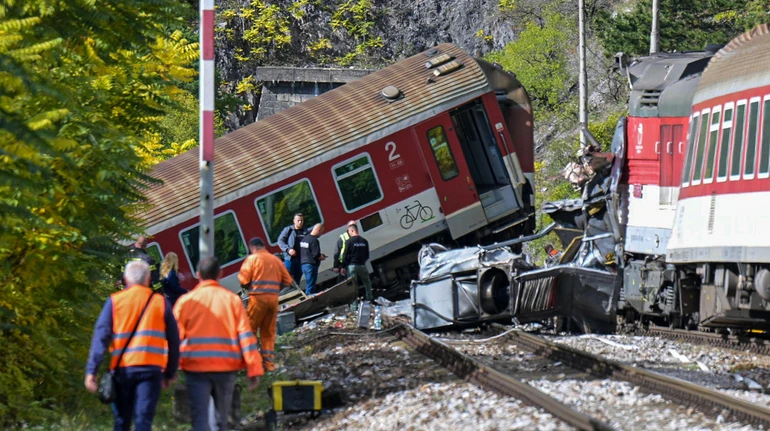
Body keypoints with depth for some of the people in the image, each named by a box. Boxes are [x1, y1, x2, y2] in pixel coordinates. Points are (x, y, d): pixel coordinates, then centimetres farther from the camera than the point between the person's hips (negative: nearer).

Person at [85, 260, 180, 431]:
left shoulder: (114, 301, 5)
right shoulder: (161, 303, 7)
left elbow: (101, 336, -3)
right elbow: (173, 341, 9)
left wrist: (91, 370, -6)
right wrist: (170, 373, 18)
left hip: (122, 369, 1)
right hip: (151, 369, -1)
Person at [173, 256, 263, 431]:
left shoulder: (186, 301, 0)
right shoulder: (232, 299, 2)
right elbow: (246, 335, -1)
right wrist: (254, 369, 2)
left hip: (196, 368, -2)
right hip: (226, 368, 2)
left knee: (200, 417, -4)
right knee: (221, 417, 14)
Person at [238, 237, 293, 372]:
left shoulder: (252, 258, -2)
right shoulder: (276, 260, 13)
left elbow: (243, 279, -8)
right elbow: (287, 280, 12)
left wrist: (249, 287, 11)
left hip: (258, 297, -5)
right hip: (274, 298, 5)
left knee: (250, 330, 3)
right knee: (269, 332, 10)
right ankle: (268, 363, 9)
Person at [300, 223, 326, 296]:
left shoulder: (305, 238, 9)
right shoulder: (314, 240, -17)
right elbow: (315, 255, -21)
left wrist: (319, 254, 14)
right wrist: (321, 257, 0)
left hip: (304, 264, 9)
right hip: (311, 265, -9)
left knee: (308, 285, 17)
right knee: (311, 287, -4)